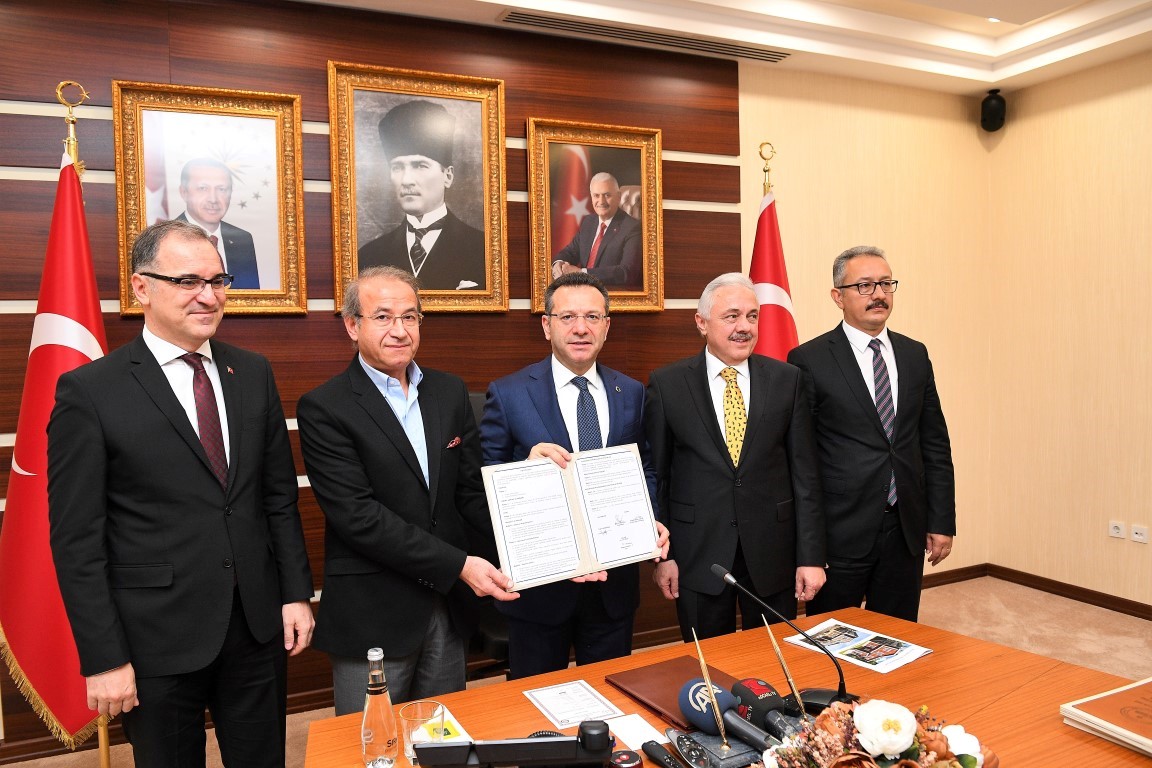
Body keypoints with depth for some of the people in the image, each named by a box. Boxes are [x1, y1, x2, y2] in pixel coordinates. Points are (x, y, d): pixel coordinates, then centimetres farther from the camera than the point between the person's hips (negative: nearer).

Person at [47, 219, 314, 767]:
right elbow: (76, 540, -8)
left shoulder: (253, 373, 4)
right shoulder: (90, 392, -9)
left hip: (259, 626, 4)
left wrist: (296, 593, 4)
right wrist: (103, 658, -9)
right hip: (158, 640, -3)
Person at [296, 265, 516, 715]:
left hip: (449, 608, 5)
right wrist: (458, 565, -20)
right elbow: (358, 515, -18)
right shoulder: (324, 409, -10)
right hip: (372, 616, -4)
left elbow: (473, 489, 4)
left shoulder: (450, 393, 6)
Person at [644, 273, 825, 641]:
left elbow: (805, 473, 0)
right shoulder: (666, 384, -4)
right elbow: (656, 474, -1)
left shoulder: (786, 380, -1)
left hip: (773, 551, 1)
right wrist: (661, 554, -2)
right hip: (698, 553, -1)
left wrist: (811, 556, -3)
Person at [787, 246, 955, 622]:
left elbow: (935, 443, 11)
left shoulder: (915, 355, 8)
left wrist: (942, 521, 7)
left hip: (906, 530, 5)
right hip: (840, 533, -4)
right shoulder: (808, 361, -8)